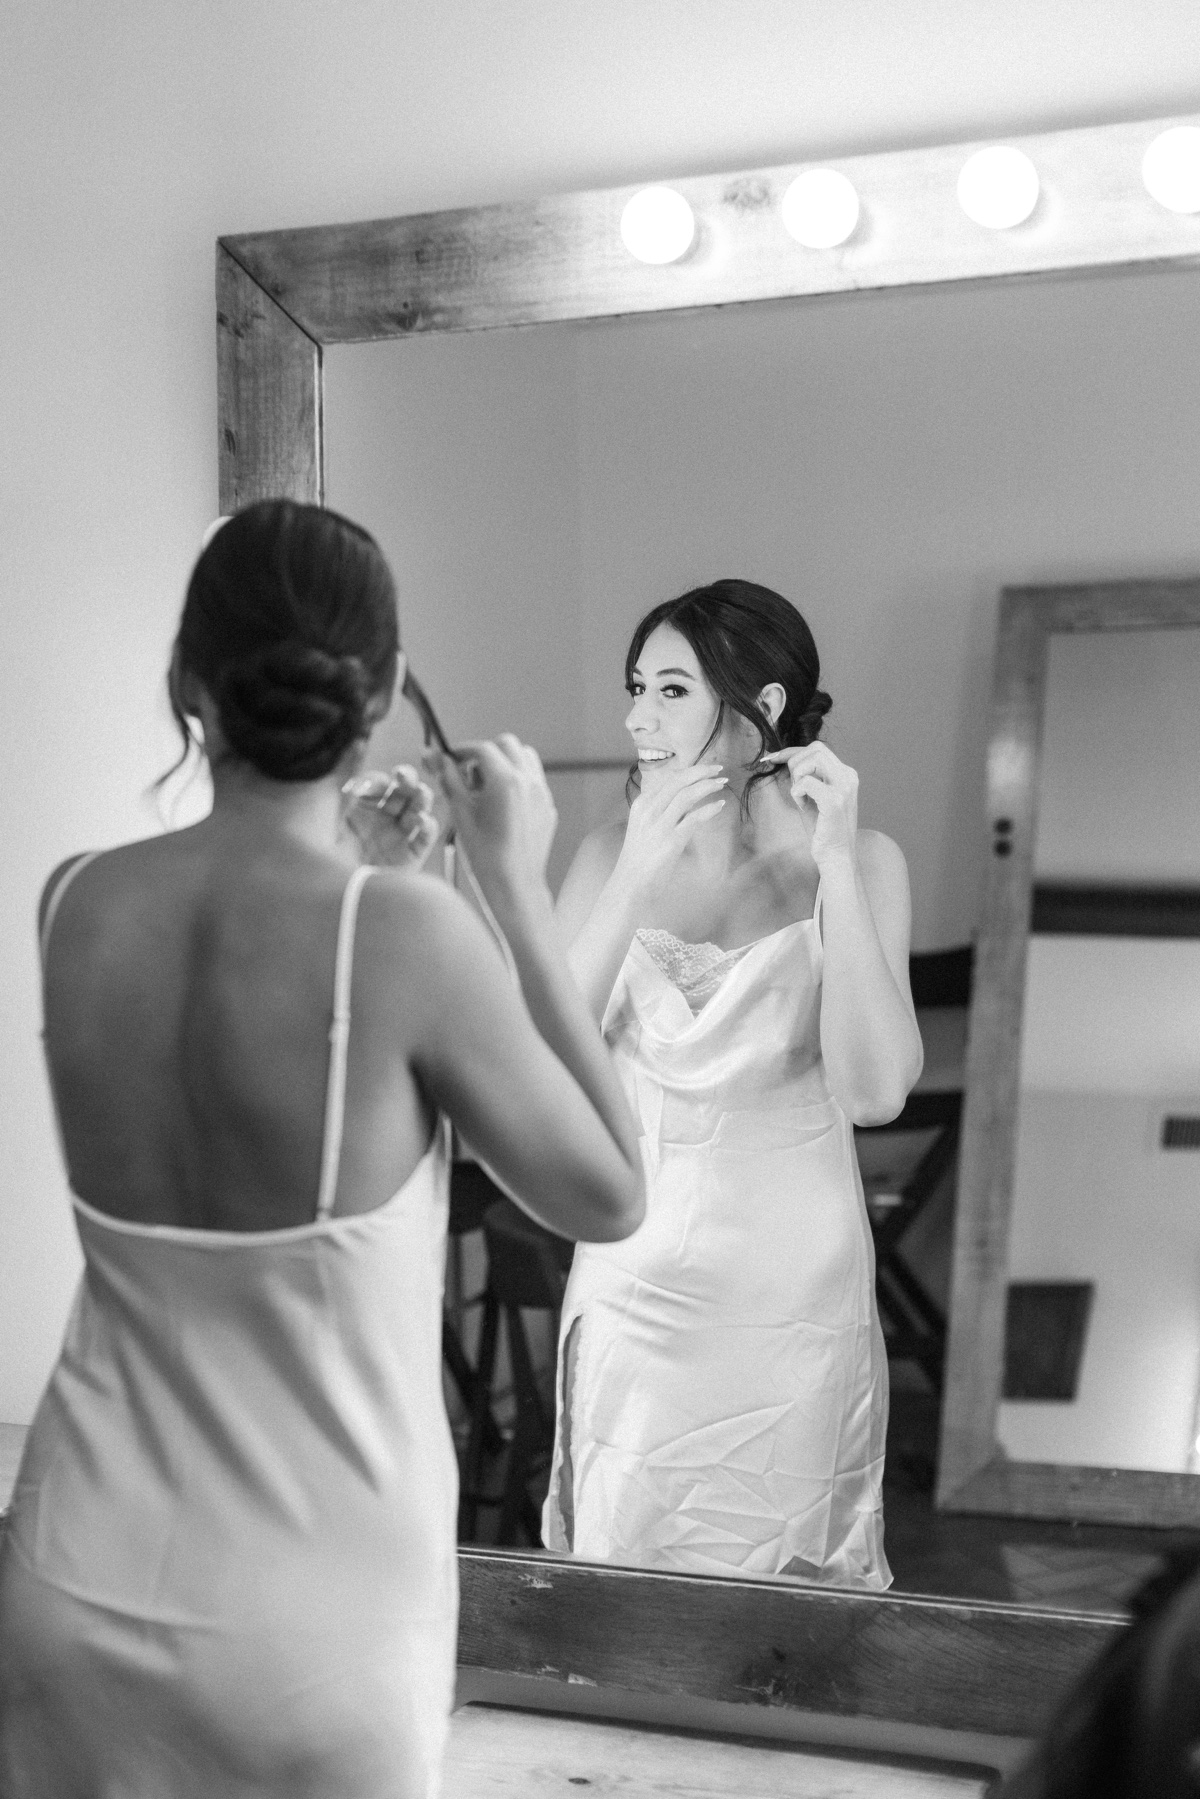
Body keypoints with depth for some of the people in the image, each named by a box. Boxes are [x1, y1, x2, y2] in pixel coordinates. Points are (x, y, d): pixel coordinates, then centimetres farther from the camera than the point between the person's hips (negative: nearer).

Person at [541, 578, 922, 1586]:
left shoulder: (864, 863, -5)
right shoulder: (609, 858, -1)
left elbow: (875, 1092, -16)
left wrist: (837, 866, -18)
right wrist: (636, 879, -19)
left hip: (796, 1298, -1)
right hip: (635, 1288, 1)